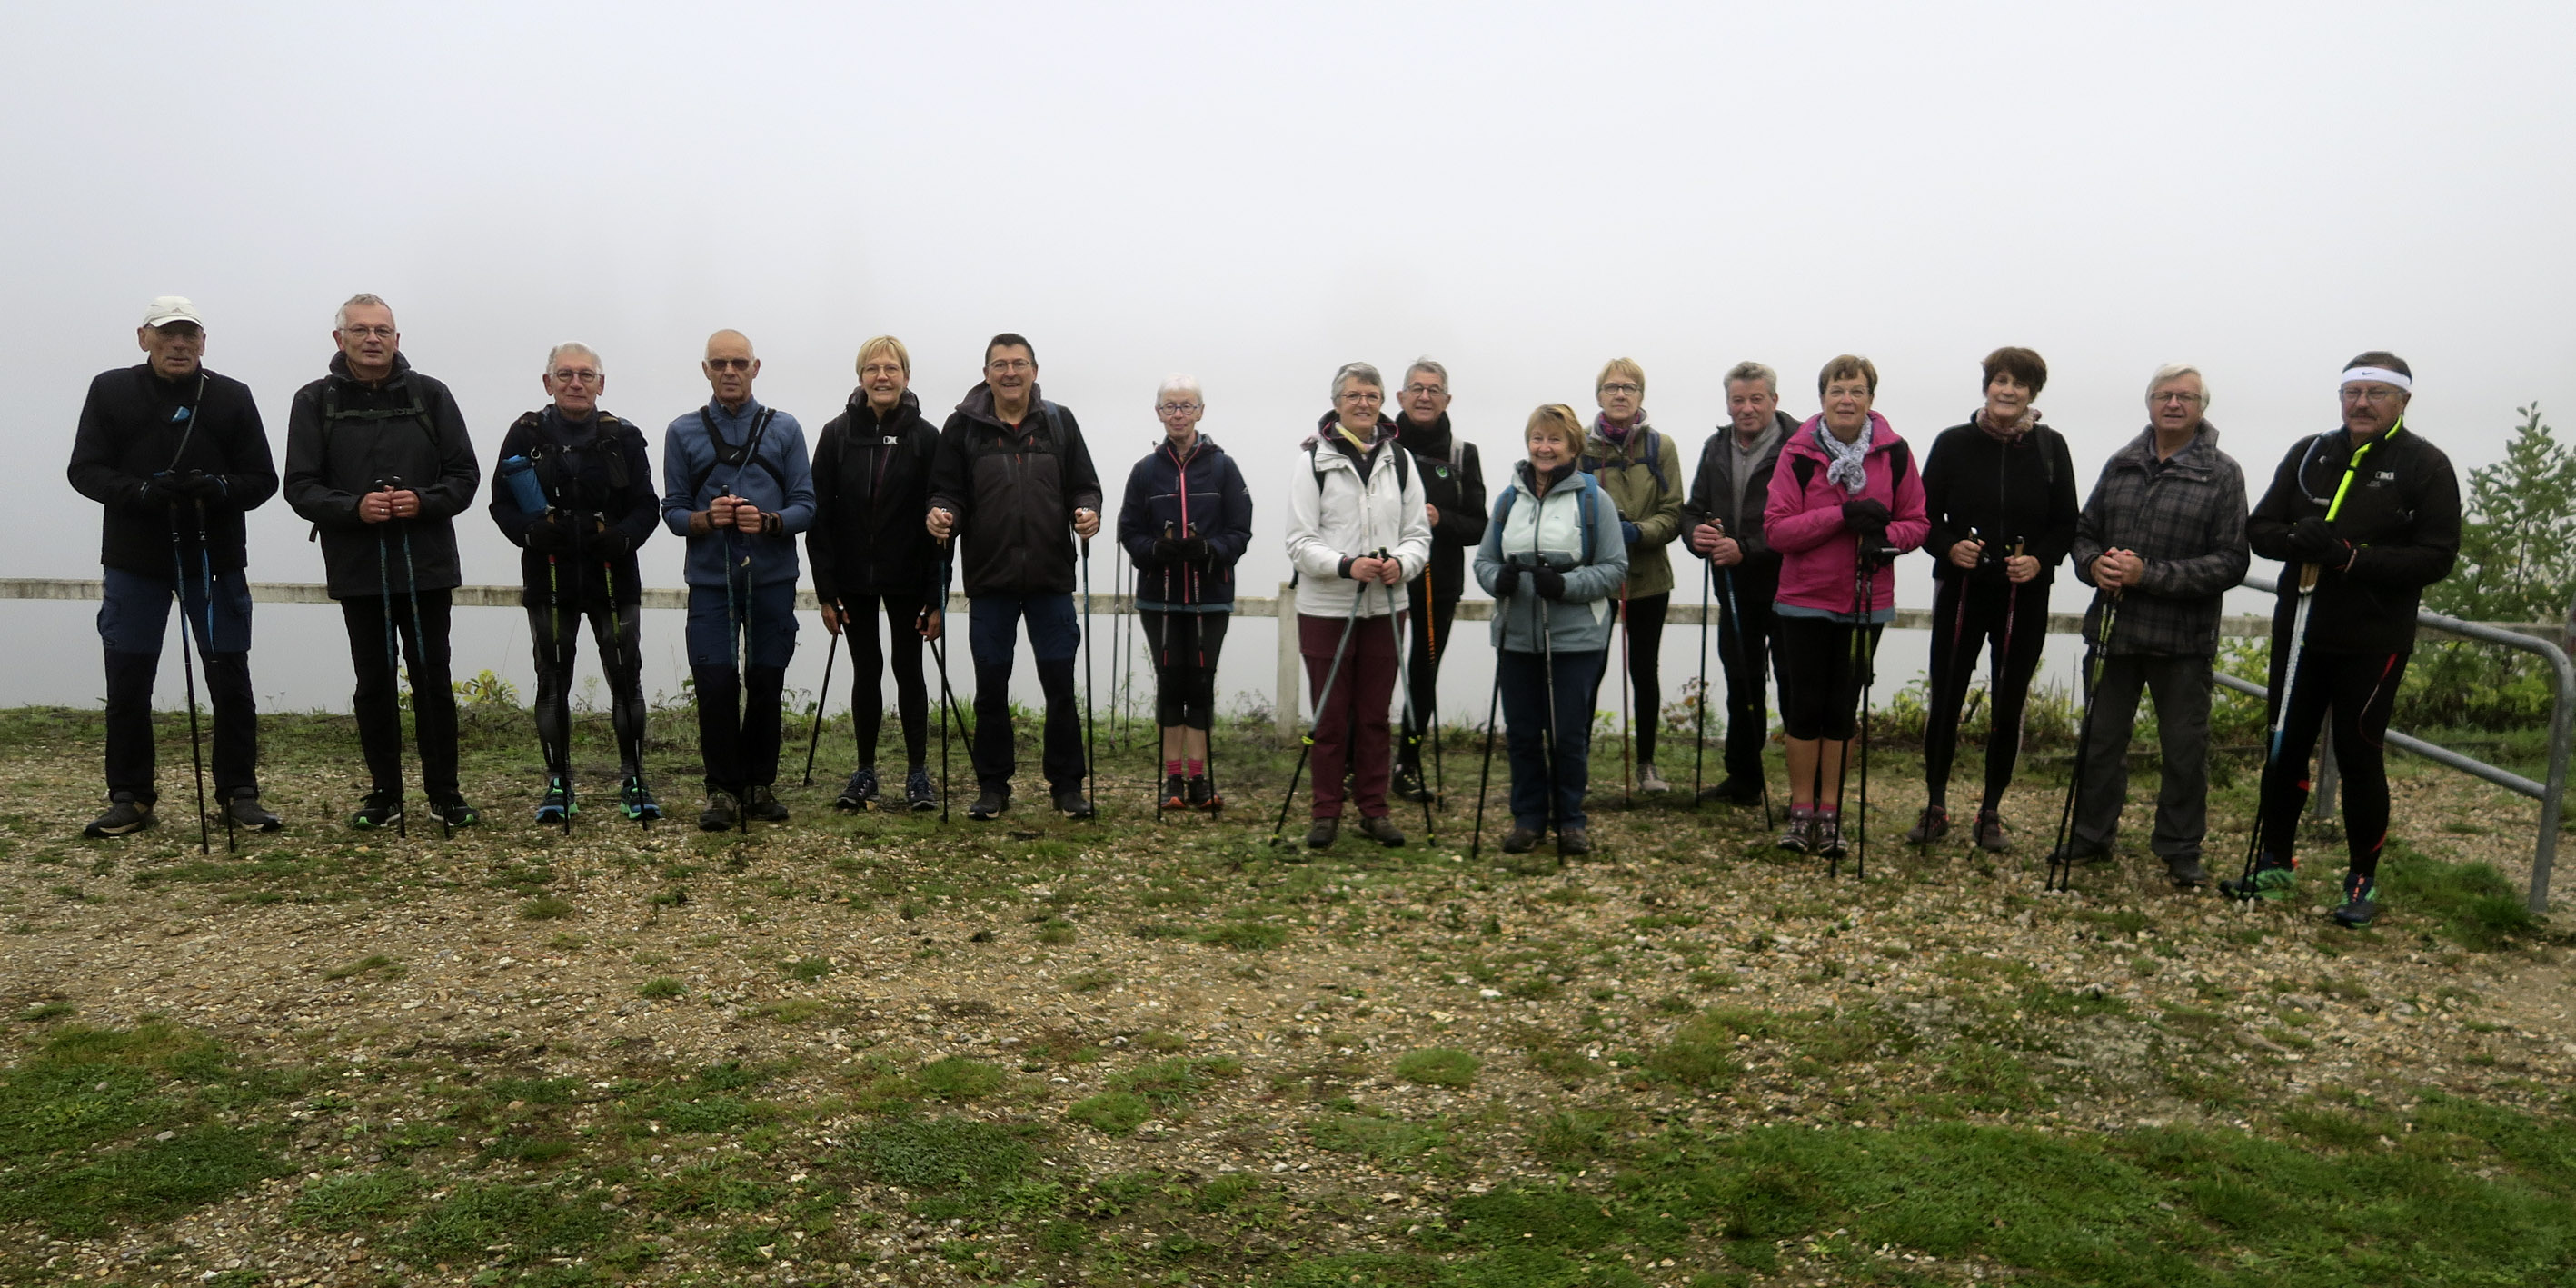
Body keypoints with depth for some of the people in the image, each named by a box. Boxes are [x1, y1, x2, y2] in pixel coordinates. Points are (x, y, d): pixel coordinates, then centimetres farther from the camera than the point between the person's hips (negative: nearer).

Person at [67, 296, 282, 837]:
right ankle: (130, 797, 17)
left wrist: (219, 488, -20)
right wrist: (142, 491, -20)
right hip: (134, 561, 0)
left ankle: (239, 791, 12)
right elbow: (85, 471, -1)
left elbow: (263, 479, 1)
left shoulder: (232, 397, 3)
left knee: (231, 679, 2)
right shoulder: (111, 391, 3)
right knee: (127, 681, 5)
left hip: (214, 560, 0)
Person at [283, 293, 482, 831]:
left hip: (426, 564, 0)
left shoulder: (430, 395, 4)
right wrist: (355, 506, -19)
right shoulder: (315, 401, 3)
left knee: (432, 679, 4)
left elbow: (465, 474, 3)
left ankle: (444, 792, 13)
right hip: (358, 568, 1)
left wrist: (425, 502, -16)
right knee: (374, 683, 8)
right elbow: (301, 486, -2)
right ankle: (385, 795, 18)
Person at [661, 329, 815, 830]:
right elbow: (672, 511, 6)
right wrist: (704, 519, -15)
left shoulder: (784, 429, 6)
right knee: (716, 685, -5)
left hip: (772, 581, 0)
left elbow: (805, 505, 1)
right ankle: (723, 789, 7)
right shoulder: (682, 432, 7)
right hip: (711, 582, 0)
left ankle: (761, 784, 18)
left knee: (766, 684, 5)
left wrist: (768, 521, -18)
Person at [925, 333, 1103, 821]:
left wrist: (1087, 511, -12)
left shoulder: (1059, 423, 7)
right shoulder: (963, 426, 4)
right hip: (989, 579, 0)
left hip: (1051, 579, 0)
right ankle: (993, 786, 19)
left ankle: (1067, 784, 16)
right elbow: (947, 490, 4)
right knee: (991, 686, 8)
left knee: (1060, 684, 4)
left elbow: (1084, 485, 9)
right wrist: (941, 514, -17)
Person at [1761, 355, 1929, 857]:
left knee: (1842, 710, 8)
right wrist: (1842, 515, -21)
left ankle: (1830, 813, 19)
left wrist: (1887, 537, -17)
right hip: (1805, 602, -1)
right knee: (1805, 707, 3)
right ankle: (1801, 812, 15)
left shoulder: (1894, 453, -1)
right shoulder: (1797, 453, -5)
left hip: (1866, 604, 1)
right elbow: (1776, 528, -11)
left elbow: (1917, 520, 4)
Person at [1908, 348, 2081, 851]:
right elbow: (1925, 515, 2)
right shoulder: (1953, 443, -1)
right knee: (1945, 700, 1)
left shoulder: (2050, 447, 2)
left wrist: (2040, 560, -12)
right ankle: (1935, 807, 17)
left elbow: (2066, 524, 6)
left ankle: (1991, 813, 20)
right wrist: (1948, 547, -17)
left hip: (2025, 597, 1)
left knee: (2008, 707, 7)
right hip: (1961, 590, -1)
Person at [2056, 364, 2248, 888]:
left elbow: (2230, 564, -10)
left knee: (2185, 747, 6)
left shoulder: (2222, 474, -4)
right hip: (2114, 628, 4)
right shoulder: (2121, 465, 8)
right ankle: (2092, 836, 28)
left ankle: (2181, 850, 22)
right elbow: (2084, 531, 15)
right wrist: (2094, 564, -8)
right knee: (2101, 737, 13)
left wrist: (2150, 574, -19)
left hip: (2183, 638, -3)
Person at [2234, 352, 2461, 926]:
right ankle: (2275, 862, 26)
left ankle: (2363, 880, 18)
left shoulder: (2426, 466, -5)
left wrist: (2353, 558, -23)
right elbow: (2259, 528, 5)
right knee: (2285, 748, 11)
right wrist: (2298, 539, -17)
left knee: (2360, 759, 2)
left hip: (2373, 643, -4)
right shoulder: (2309, 455, 7)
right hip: (2298, 634, 4)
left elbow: (2436, 557, -11)